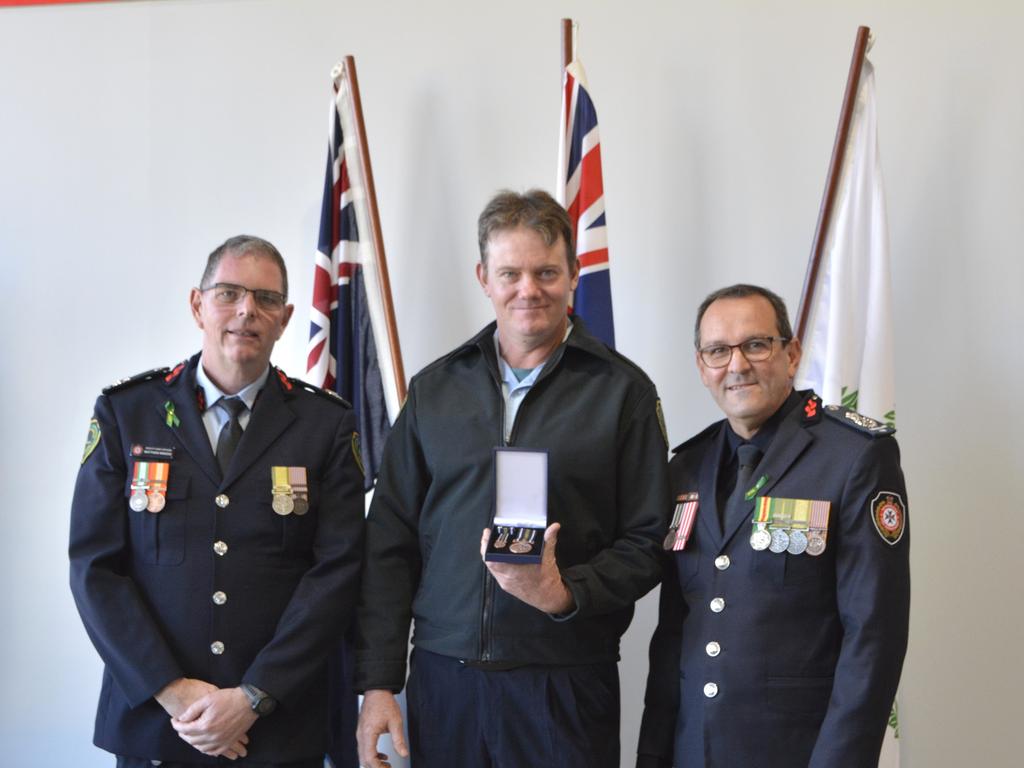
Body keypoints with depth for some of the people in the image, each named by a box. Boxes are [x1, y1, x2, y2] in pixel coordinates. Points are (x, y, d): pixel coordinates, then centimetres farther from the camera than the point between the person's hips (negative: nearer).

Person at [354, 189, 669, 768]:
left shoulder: (623, 390, -1)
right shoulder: (434, 388, 7)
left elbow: (645, 546, -1)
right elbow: (390, 544, 7)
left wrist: (565, 594, -19)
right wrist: (378, 682, 2)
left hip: (566, 683, -2)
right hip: (442, 677, 3)